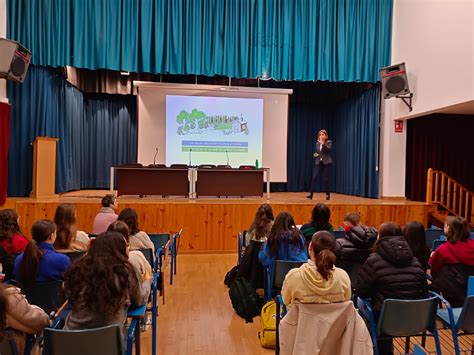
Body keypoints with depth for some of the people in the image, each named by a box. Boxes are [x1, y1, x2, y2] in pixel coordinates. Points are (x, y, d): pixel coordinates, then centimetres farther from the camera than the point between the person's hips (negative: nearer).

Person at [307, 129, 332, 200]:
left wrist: (323, 144, -30)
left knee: (326, 179, 0)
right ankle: (311, 193, -6)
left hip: (326, 163, -4)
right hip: (318, 163, 4)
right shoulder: (317, 143, 12)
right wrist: (315, 155, 1)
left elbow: (329, 149, -20)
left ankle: (328, 194, 13)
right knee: (314, 177, -7)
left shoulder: (329, 142, -1)